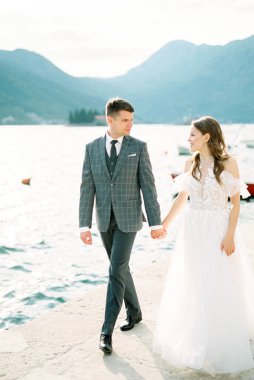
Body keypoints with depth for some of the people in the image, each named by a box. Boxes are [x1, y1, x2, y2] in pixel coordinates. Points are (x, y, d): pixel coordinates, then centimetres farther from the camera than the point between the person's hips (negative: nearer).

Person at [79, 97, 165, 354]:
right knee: (120, 268, 15)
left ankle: (107, 331, -4)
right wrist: (84, 225, -8)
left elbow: (148, 186, -7)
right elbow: (87, 188, -2)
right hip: (105, 219, 4)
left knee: (116, 271, -10)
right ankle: (134, 312, 36)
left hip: (128, 218, -4)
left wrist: (155, 222, -9)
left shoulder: (139, 147, -6)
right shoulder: (92, 148, 1)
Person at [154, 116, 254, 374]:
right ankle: (194, 337, 29)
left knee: (219, 288, 2)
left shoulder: (227, 163, -8)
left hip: (217, 231, -4)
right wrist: (165, 223, 15)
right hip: (192, 230, 4)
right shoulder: (191, 163, 4)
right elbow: (182, 197, 13)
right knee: (192, 287, 11)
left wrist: (230, 235, -14)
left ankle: (219, 346, 19)